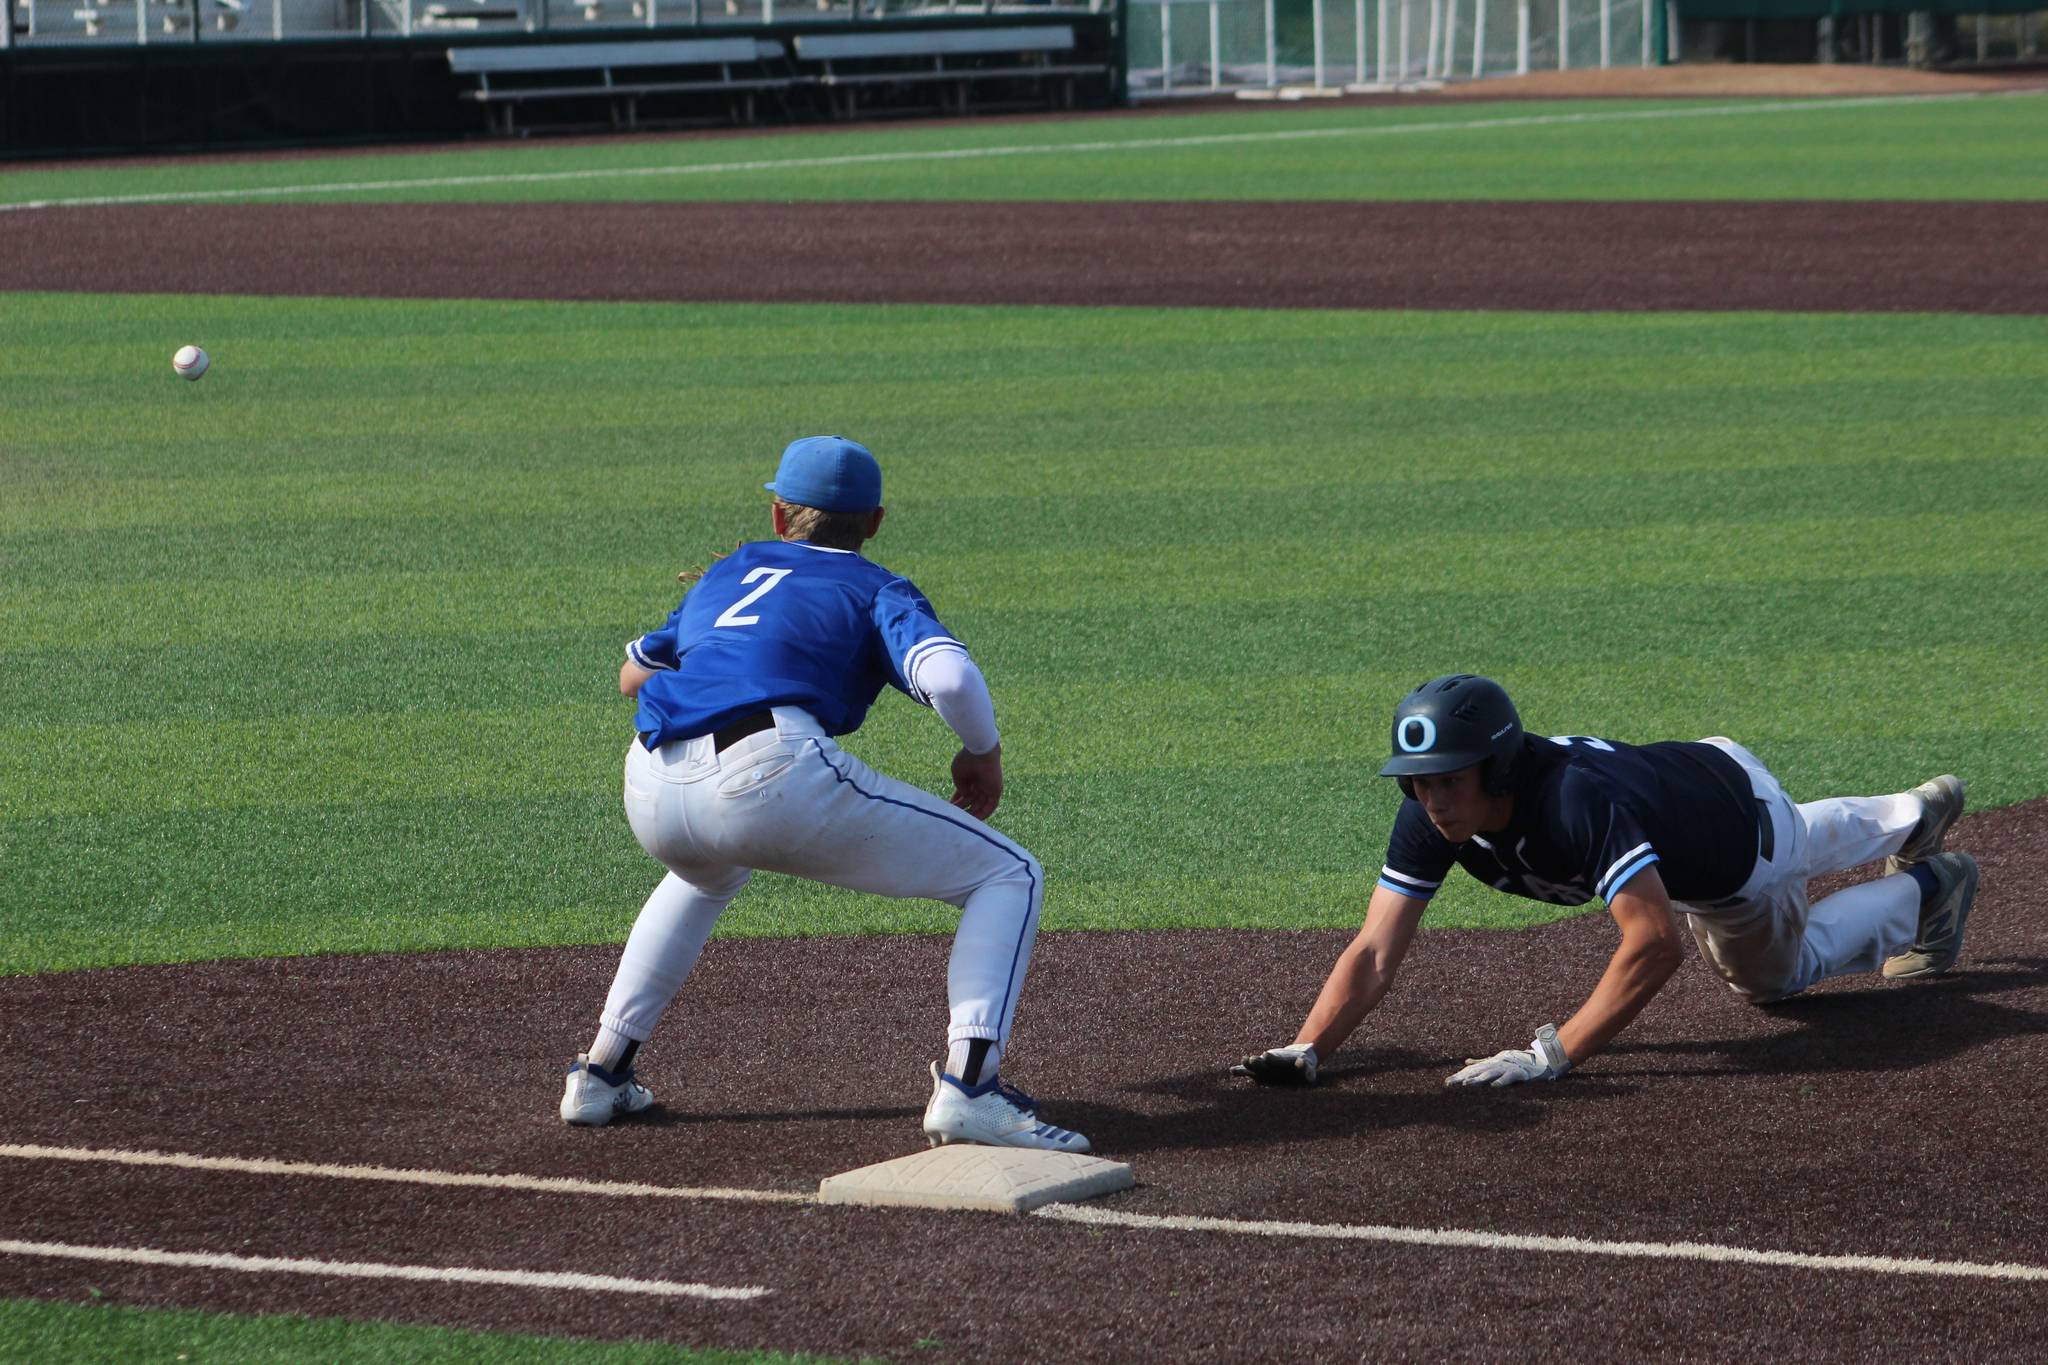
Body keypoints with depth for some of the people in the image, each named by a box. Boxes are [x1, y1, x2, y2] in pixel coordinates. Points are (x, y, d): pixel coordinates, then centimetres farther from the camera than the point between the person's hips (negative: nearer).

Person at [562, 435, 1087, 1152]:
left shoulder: (727, 572, 32)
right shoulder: (875, 590, 17)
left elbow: (632, 673, 46)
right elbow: (950, 676, -4)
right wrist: (982, 751, 15)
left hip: (650, 796, 6)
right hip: (773, 773, -6)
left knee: (708, 872, 44)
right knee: (1009, 877, 6)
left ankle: (603, 1072, 35)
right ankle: (969, 1086, -14)